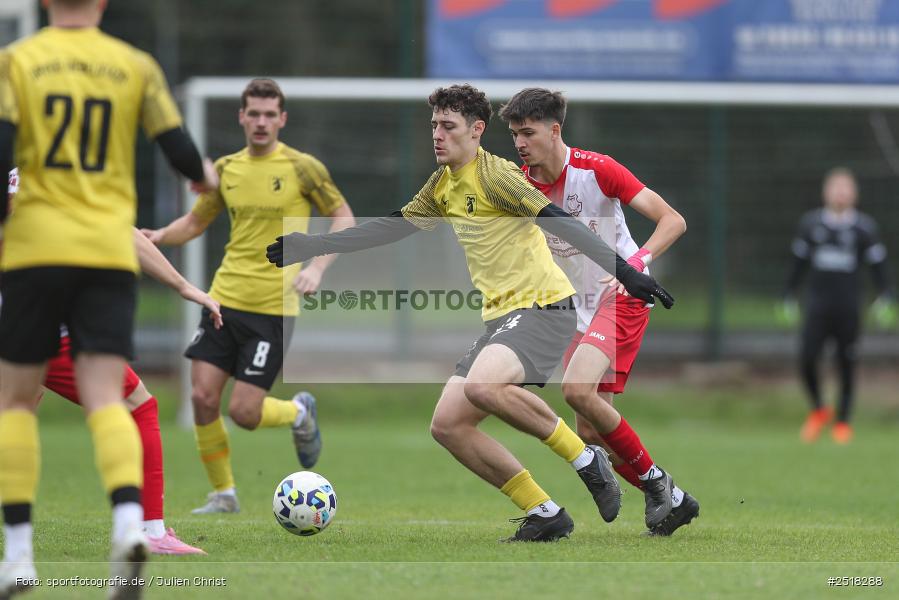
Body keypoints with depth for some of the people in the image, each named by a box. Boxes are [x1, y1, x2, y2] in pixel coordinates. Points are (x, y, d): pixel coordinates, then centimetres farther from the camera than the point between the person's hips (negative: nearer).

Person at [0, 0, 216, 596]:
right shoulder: (137, 66, 6)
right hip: (111, 251, 1)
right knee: (105, 398, -4)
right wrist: (206, 176, 26)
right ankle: (129, 522, -29)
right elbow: (179, 149, 4)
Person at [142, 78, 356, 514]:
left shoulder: (302, 168, -4)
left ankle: (299, 413, 24)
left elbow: (343, 219, 1)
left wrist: (317, 267, -13)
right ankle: (223, 494, 12)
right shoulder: (226, 169, 8)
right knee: (202, 397, -6)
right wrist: (158, 236, -1)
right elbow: (196, 222, 19)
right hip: (225, 298, 4)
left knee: (243, 412, -9)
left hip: (275, 306, -4)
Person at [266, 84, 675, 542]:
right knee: (448, 425, -1)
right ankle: (544, 515, 4)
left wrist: (625, 272, -25)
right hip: (500, 315, 9)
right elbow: (393, 227, 27)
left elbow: (563, 224, -18)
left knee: (482, 385, -34)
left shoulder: (493, 175, -10)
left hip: (543, 304, -9)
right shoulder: (442, 186, 15)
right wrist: (312, 246, 25)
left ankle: (586, 459, -15)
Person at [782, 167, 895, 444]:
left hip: (849, 307, -1)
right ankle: (818, 410, 12)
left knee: (847, 366, 1)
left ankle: (843, 422, 15)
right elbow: (798, 263, 16)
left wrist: (886, 299, -6)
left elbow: (878, 265, 6)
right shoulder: (810, 223, 8)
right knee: (806, 359, -12)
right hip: (817, 304, 1)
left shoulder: (865, 227, 3)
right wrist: (788, 297, 17)